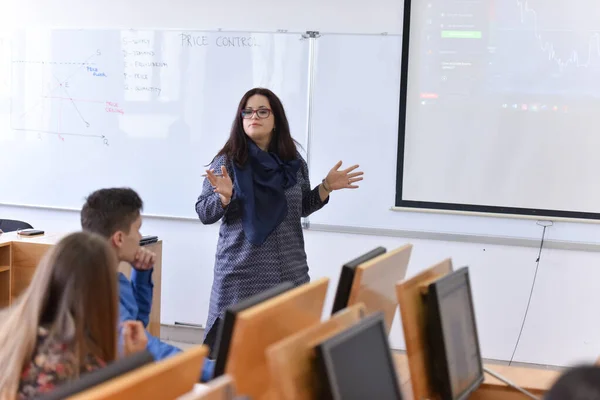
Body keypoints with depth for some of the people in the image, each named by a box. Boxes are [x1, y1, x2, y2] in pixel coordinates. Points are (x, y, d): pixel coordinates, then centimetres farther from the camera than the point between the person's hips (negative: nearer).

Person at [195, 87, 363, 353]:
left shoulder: (294, 162, 7)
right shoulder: (228, 161, -3)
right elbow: (204, 214, -3)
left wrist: (326, 188, 4)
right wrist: (224, 197, -22)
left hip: (289, 271, 3)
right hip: (242, 272, -3)